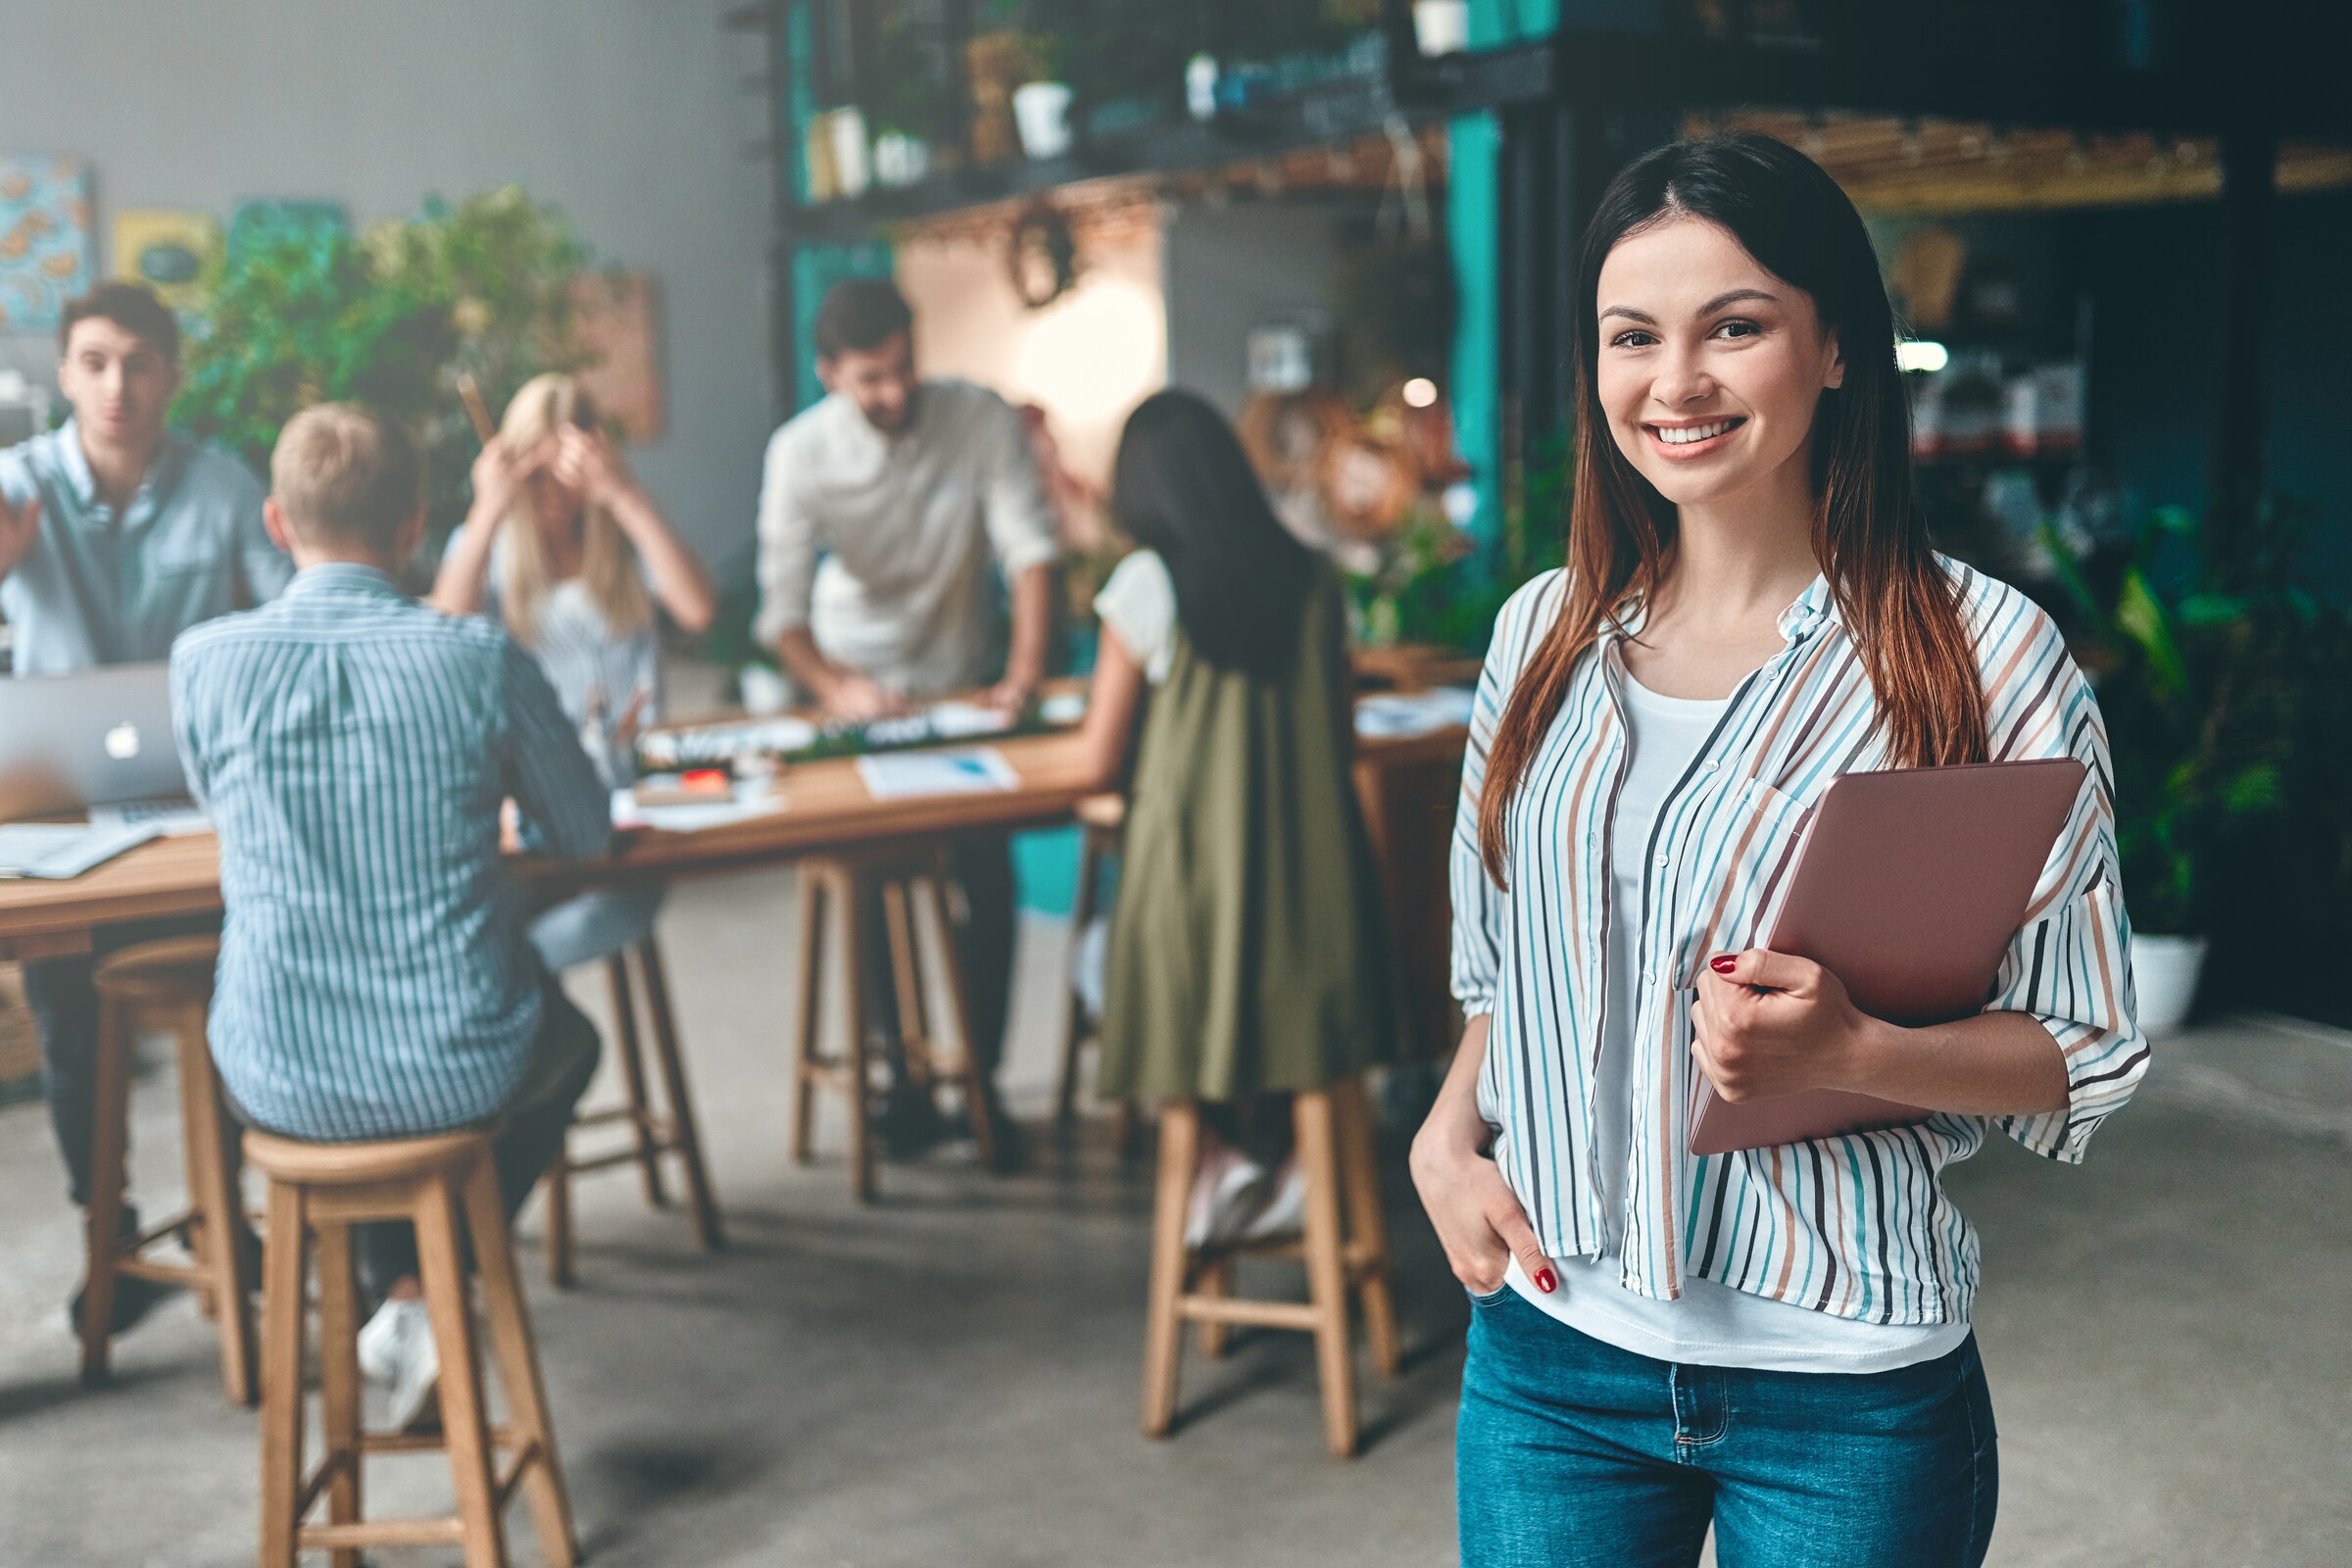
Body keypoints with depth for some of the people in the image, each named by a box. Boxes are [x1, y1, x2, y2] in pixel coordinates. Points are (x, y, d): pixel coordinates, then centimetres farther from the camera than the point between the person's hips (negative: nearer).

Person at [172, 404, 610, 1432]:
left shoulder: (204, 661, -8)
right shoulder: (482, 658, -11)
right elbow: (584, 835, 4)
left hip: (281, 1085, 2)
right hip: (464, 1073, -2)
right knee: (565, 1046, 34)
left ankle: (399, 1293, 32)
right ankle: (425, 1292, 19)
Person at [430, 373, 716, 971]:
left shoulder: (627, 540, 10)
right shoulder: (484, 546, 10)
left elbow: (698, 611, -11)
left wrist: (626, 497, -15)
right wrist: (488, 513, -14)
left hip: (626, 785, 0)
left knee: (617, 910, -30)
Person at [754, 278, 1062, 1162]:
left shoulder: (980, 421, -17)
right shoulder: (802, 452, -17)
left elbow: (1030, 548, -20)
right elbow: (781, 607, -19)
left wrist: (1025, 674, -33)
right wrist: (834, 688, -37)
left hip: (963, 685, 0)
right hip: (861, 689, 0)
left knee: (989, 886, -8)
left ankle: (982, 1079, 6)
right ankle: (905, 1073, 12)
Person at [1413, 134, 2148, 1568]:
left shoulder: (1985, 654, -10)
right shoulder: (1546, 632, 4)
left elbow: (2092, 1054, -6)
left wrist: (1852, 1054, -23)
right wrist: (1449, 1138, -2)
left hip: (1851, 1395, -3)